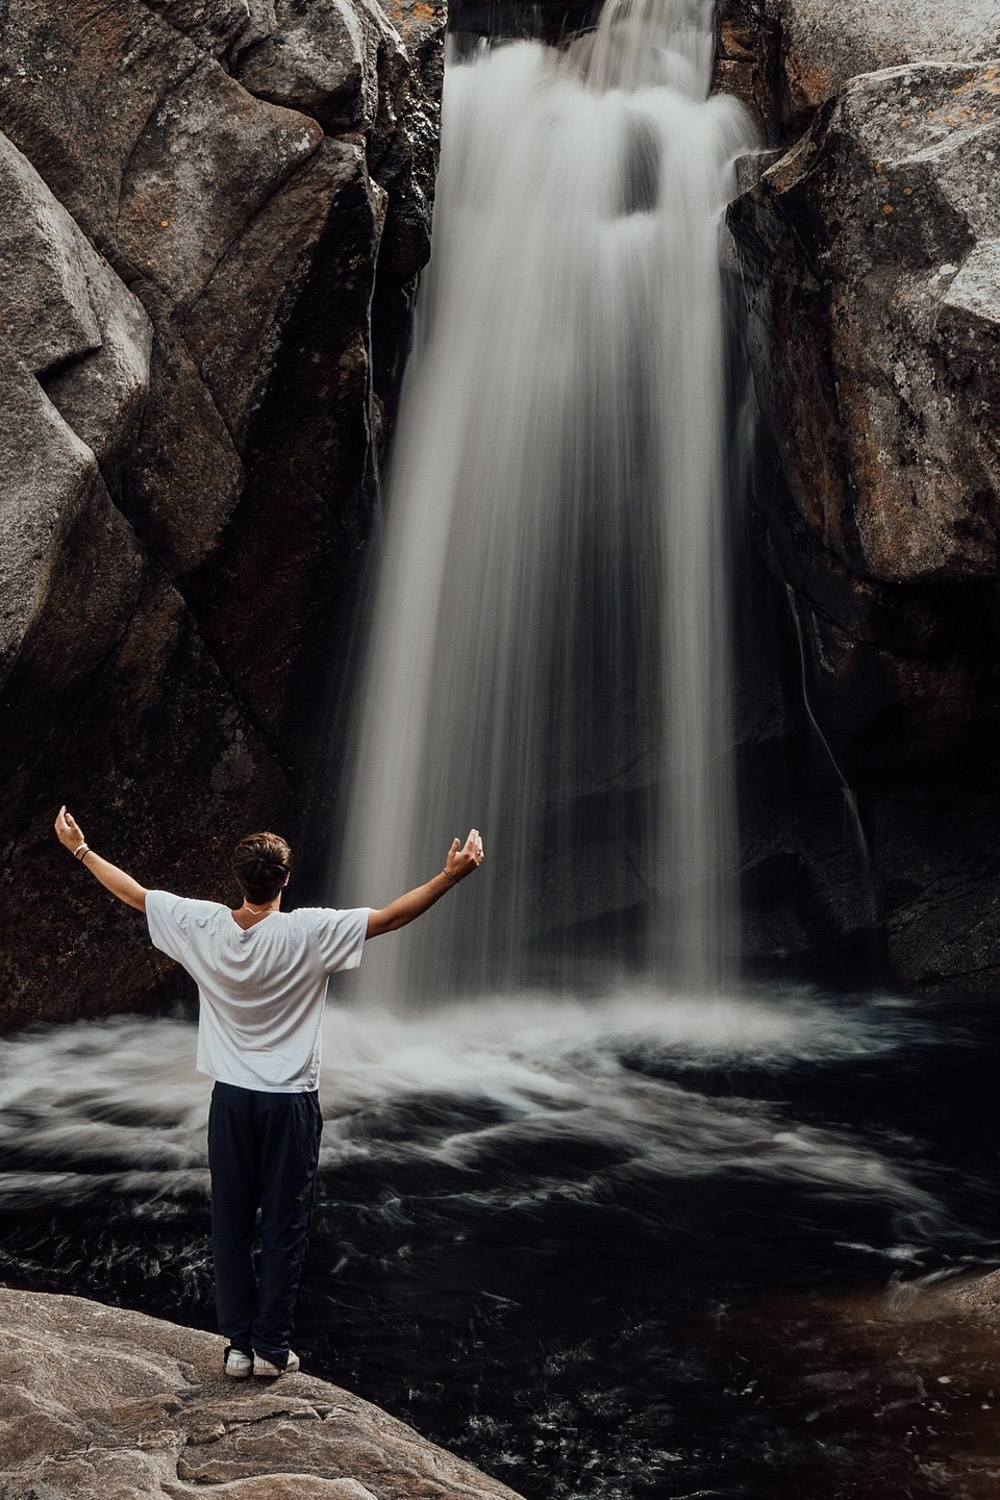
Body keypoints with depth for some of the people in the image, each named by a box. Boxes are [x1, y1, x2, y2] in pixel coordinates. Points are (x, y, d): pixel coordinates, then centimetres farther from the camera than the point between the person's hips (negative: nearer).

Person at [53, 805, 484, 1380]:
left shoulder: (203, 925, -8)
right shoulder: (310, 932, -17)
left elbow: (135, 893, 4)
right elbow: (391, 917, -20)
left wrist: (81, 849, 16)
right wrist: (451, 876, -20)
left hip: (231, 1098, 3)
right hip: (291, 1101, -3)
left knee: (232, 1224, 14)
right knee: (285, 1226, 9)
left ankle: (238, 1343, 22)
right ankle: (272, 1347, 18)